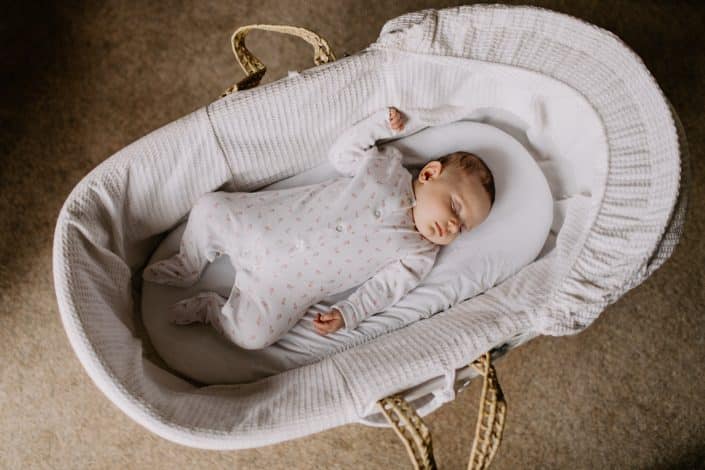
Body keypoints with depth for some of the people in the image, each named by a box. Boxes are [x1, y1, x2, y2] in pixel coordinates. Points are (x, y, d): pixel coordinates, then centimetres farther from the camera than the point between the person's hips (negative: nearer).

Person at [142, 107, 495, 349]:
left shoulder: (417, 256, -2)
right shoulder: (386, 166, 1)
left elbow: (381, 289, -4)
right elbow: (340, 154, 10)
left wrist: (346, 315, -17)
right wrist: (380, 124, 4)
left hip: (289, 283, -2)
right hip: (267, 225, 2)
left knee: (250, 333, -21)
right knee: (210, 208, -4)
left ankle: (210, 308, 10)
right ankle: (187, 269, 24)